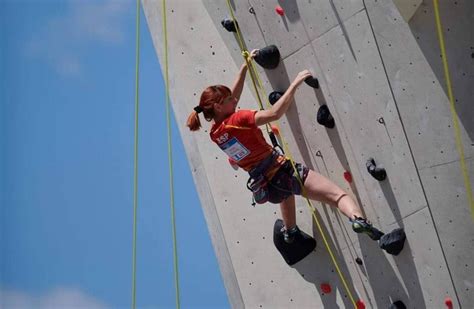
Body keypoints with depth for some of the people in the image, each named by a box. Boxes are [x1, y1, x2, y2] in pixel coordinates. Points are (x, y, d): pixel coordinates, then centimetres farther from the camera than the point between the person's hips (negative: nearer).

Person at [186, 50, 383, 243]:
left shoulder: (215, 133, 5)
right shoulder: (236, 121, -18)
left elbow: (233, 95, 18)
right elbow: (274, 113, -29)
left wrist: (245, 66, 22)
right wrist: (295, 84, -22)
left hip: (268, 187, 8)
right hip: (281, 171, -8)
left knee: (285, 191, 46)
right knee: (337, 194, -20)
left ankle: (290, 232, 63)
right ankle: (358, 219, -48)